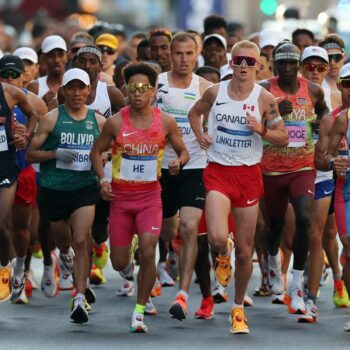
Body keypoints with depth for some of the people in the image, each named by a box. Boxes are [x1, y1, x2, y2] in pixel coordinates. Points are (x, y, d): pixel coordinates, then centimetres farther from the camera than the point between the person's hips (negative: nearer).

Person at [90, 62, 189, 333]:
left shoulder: (165, 122, -5)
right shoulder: (116, 123, -6)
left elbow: (183, 151, 8)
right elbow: (97, 151, 7)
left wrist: (179, 162, -16)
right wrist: (102, 179, -8)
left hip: (150, 196, -1)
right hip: (120, 196, 1)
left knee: (147, 252, -17)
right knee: (119, 262, 6)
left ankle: (140, 311, -3)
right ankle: (127, 268, 46)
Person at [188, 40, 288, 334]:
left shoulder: (264, 99, -3)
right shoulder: (215, 92, 1)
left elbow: (283, 137, 3)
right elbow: (194, 112, 21)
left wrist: (261, 131, -15)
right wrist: (199, 135, 3)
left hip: (249, 174, 0)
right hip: (218, 173, 0)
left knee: (245, 252, 5)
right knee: (217, 239, -23)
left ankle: (238, 308, 24)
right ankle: (224, 253, 17)